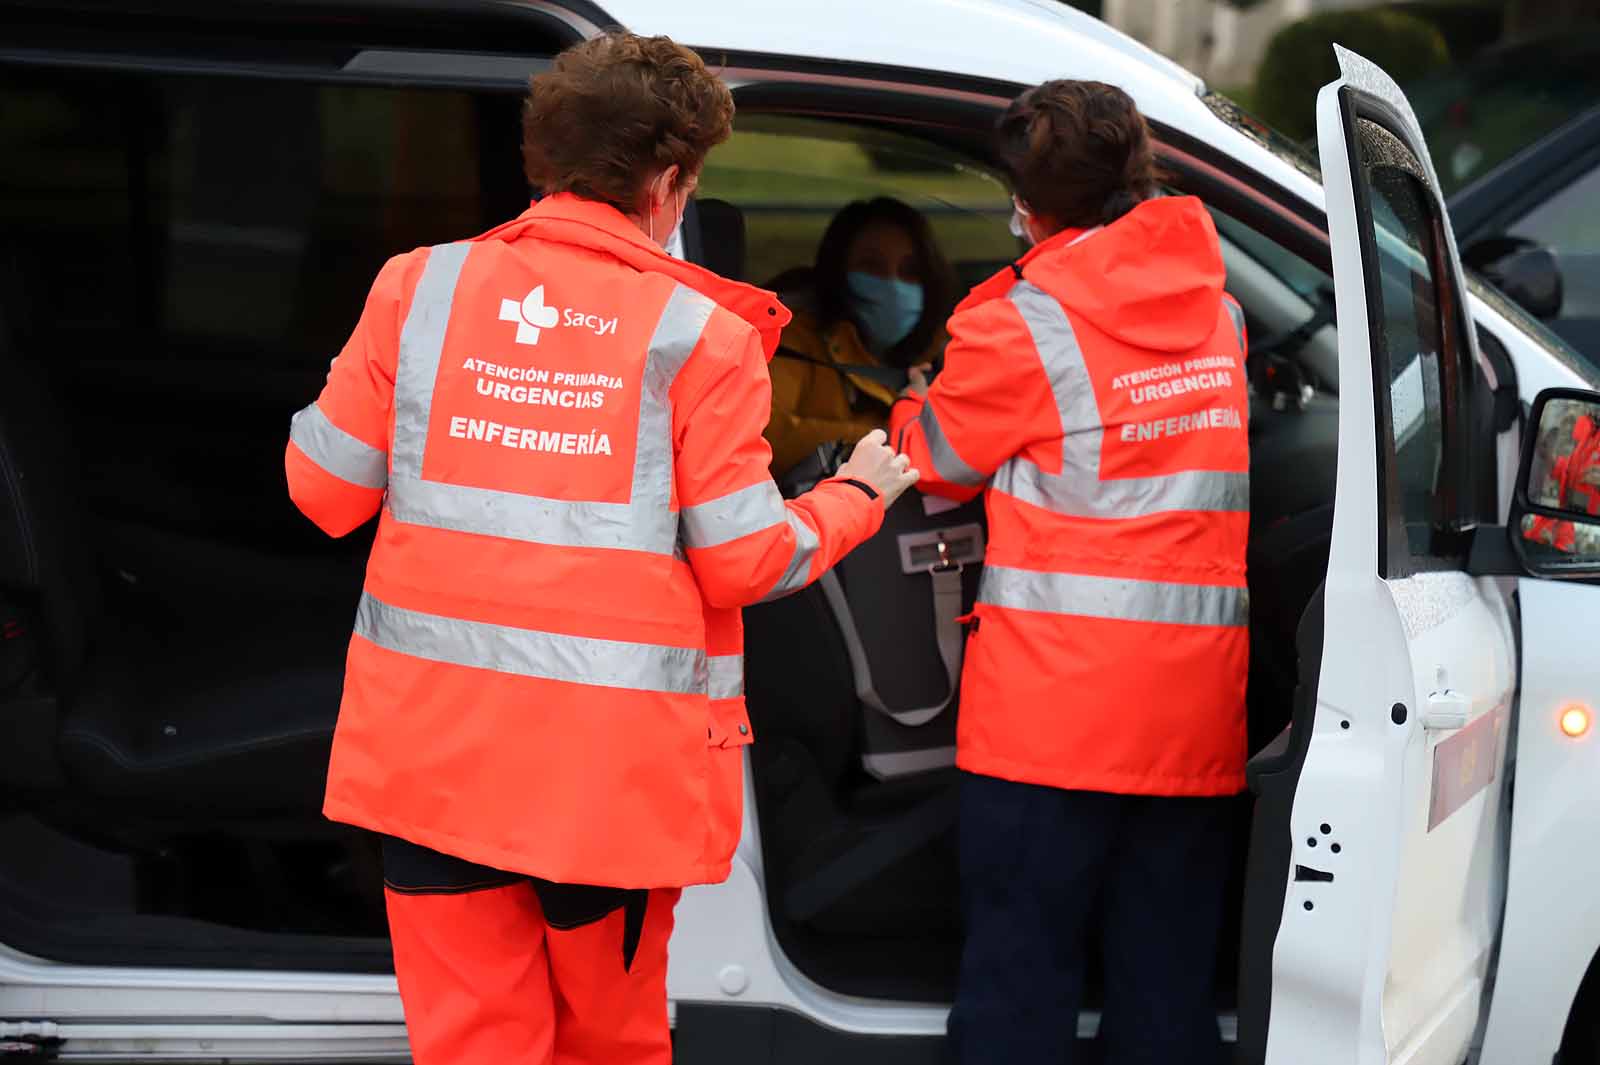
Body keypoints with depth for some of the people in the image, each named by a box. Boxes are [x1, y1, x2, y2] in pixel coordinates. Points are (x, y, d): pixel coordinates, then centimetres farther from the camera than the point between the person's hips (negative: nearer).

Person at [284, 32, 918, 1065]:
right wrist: (856, 496, 14)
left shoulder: (421, 285, 0)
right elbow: (749, 564, -5)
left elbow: (325, 492, 3)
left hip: (430, 747, 2)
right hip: (613, 769, -2)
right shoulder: (700, 334, -7)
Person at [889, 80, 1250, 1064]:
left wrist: (915, 411, 29)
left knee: (1019, 976, 1)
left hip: (1053, 703, -5)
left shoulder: (1021, 324, -8)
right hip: (1200, 698, 5)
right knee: (1168, 986, 10)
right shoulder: (1221, 313, 10)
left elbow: (937, 463, 6)